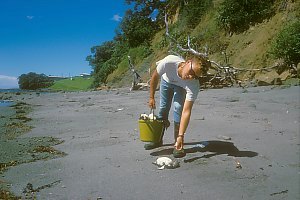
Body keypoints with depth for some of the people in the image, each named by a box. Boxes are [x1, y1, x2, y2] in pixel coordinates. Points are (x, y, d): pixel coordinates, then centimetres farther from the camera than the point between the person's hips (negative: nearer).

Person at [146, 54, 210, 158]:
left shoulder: (194, 86, -42)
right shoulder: (169, 61, -44)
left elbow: (186, 112, -43)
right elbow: (155, 77, -23)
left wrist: (181, 136, -47)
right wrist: (151, 97, -15)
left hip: (181, 87, -2)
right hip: (166, 80, 2)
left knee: (178, 108, -21)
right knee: (163, 109, 2)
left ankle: (178, 145, -8)